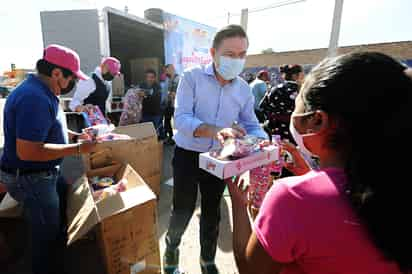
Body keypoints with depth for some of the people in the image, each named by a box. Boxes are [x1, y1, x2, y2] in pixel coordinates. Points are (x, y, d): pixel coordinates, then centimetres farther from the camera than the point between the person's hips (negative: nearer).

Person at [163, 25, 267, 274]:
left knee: (212, 212, 17)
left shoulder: (244, 89, -1)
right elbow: (181, 118, -24)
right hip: (188, 155, -3)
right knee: (183, 209, 9)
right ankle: (171, 247, 42)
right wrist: (215, 130, -40)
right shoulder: (192, 77, -13)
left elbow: (252, 125, 3)